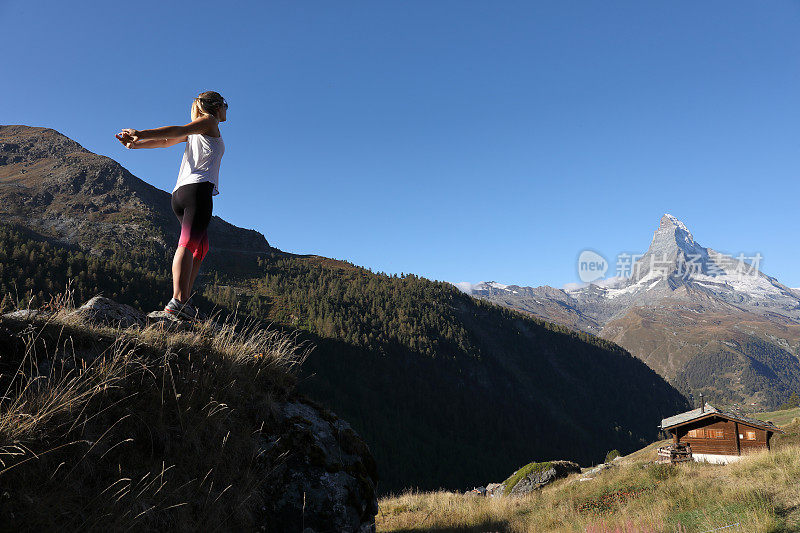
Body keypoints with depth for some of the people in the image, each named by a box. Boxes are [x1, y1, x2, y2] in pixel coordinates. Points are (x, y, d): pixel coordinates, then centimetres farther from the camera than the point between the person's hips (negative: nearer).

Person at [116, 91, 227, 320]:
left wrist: (135, 144, 8)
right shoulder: (209, 121, 9)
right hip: (198, 188, -8)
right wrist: (140, 134, -14)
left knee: (201, 247, 10)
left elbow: (165, 141, 17)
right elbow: (178, 131, -5)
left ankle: (184, 299, -1)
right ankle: (178, 300, -31)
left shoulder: (193, 133, 31)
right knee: (189, 243, -20)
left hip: (180, 192, 9)